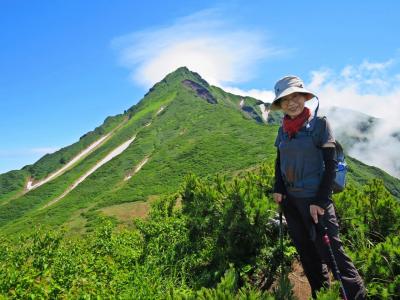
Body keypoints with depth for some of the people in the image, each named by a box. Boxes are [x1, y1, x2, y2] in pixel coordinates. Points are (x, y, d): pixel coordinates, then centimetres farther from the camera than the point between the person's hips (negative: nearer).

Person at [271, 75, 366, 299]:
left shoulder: (320, 124, -9)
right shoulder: (283, 130, 6)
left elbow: (330, 164, -11)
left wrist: (320, 201, -15)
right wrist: (278, 190, 2)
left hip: (314, 199, -6)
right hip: (289, 199, 6)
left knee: (330, 251, -4)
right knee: (306, 253, 16)